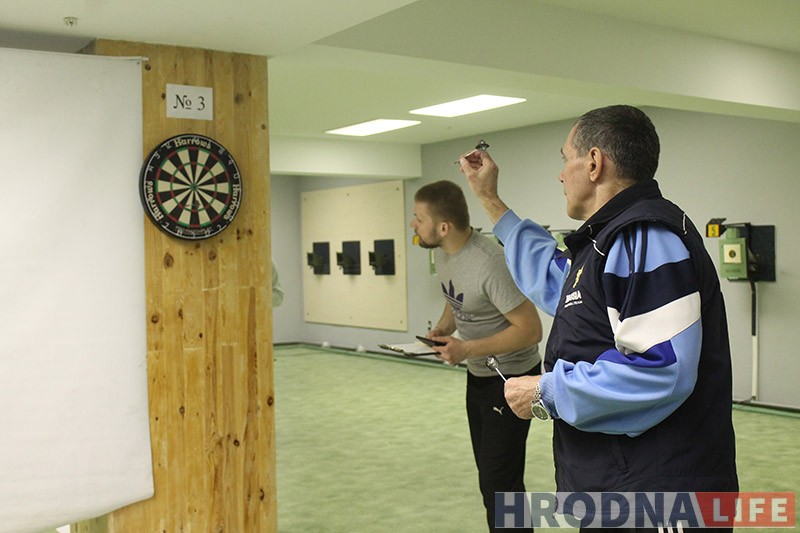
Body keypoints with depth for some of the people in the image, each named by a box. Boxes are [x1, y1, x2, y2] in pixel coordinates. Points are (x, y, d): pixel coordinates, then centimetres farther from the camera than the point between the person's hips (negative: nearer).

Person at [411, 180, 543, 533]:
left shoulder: (489, 263, -30)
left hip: (511, 378, -9)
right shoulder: (442, 251, -2)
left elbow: (531, 329, -27)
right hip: (477, 375, 9)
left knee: (499, 481, -7)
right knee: (489, 473, 18)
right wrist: (441, 329, -4)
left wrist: (466, 349, -27)